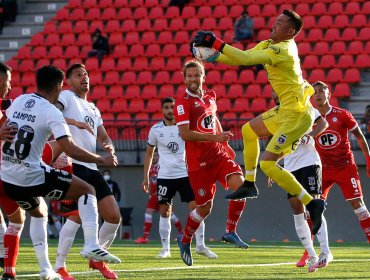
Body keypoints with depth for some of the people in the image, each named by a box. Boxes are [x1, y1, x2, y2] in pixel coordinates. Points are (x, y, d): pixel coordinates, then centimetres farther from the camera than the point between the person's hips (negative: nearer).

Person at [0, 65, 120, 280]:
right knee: (87, 190, 7)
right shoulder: (52, 112, -10)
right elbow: (71, 150, -17)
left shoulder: (18, 101, 9)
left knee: (38, 212, 33)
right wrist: (102, 160, -5)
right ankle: (91, 246, -8)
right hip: (32, 176, -7)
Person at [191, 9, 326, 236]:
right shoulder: (268, 45, 7)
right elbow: (241, 58, 9)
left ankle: (313, 204, -10)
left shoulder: (283, 50, -21)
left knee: (267, 164, -14)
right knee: (249, 130, 26)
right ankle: (249, 184, 35)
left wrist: (215, 43, -30)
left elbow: (246, 59, -30)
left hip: (297, 114, -10)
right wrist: (211, 56, -3)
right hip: (286, 110, 10)